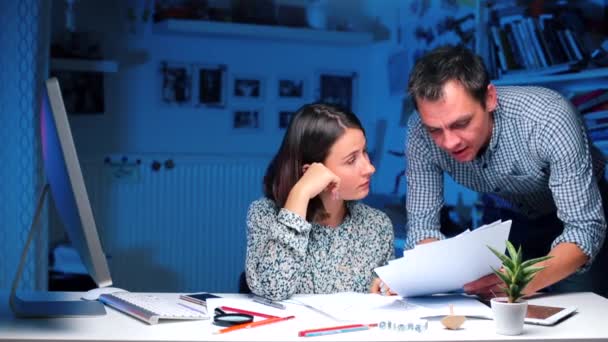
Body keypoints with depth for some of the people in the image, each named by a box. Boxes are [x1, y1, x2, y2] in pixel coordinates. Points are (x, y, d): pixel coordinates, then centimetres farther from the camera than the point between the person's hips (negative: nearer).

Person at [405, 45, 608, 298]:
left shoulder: (550, 119, -37)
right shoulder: (421, 134, -26)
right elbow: (422, 221, -20)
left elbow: (585, 227, -36)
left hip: (578, 210, -3)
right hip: (517, 218, 3)